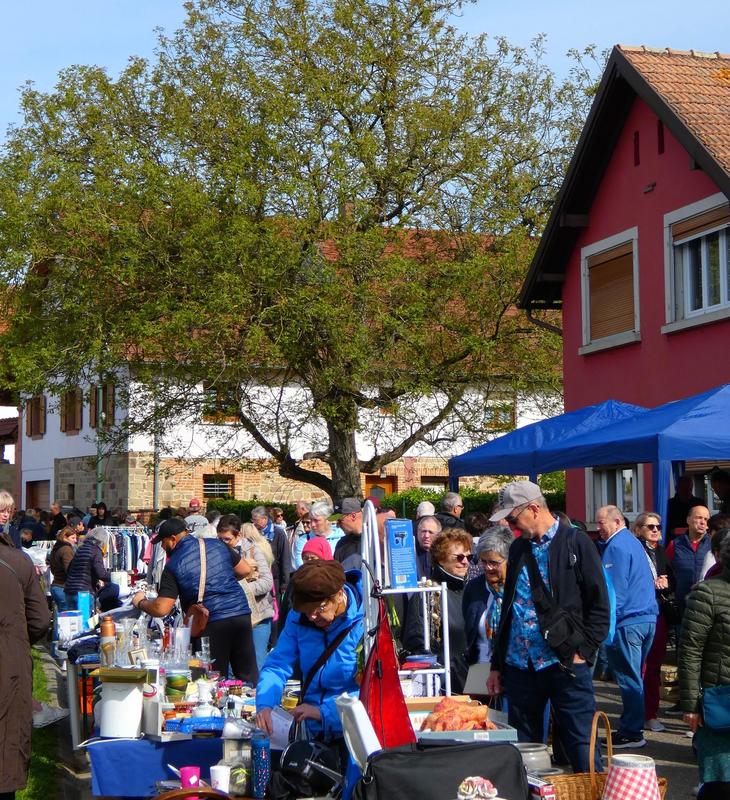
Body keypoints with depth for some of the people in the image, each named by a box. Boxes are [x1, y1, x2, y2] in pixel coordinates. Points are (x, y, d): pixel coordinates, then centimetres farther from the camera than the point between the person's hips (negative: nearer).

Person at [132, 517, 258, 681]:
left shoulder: (173, 566, -4)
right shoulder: (217, 545, 8)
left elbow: (161, 609, -8)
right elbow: (245, 570, 14)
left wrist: (140, 603, 11)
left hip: (211, 624, -4)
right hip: (241, 615, 4)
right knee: (249, 676, 10)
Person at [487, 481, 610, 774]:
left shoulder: (576, 543, -3)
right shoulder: (518, 548, 15)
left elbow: (599, 606, -5)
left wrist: (582, 651, -11)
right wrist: (497, 665, 17)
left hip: (565, 663, -6)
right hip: (519, 666, 6)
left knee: (581, 746, -3)